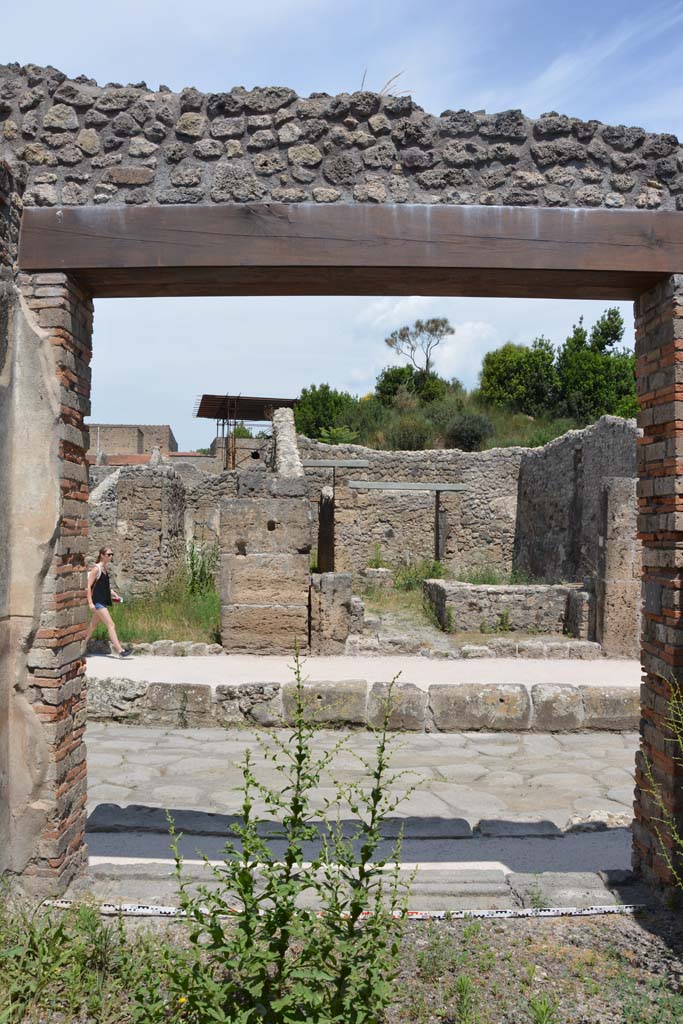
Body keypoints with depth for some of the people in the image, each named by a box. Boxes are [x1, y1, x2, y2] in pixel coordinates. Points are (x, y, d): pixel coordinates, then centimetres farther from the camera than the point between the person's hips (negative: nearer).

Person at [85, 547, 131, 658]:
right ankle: (120, 651, -15)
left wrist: (113, 594, 12)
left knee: (93, 624, 16)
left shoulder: (105, 568, 13)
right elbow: (88, 586, -15)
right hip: (97, 601, -9)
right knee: (111, 625, -12)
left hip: (104, 601, 9)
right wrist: (90, 603, -20)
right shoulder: (96, 568, -12)